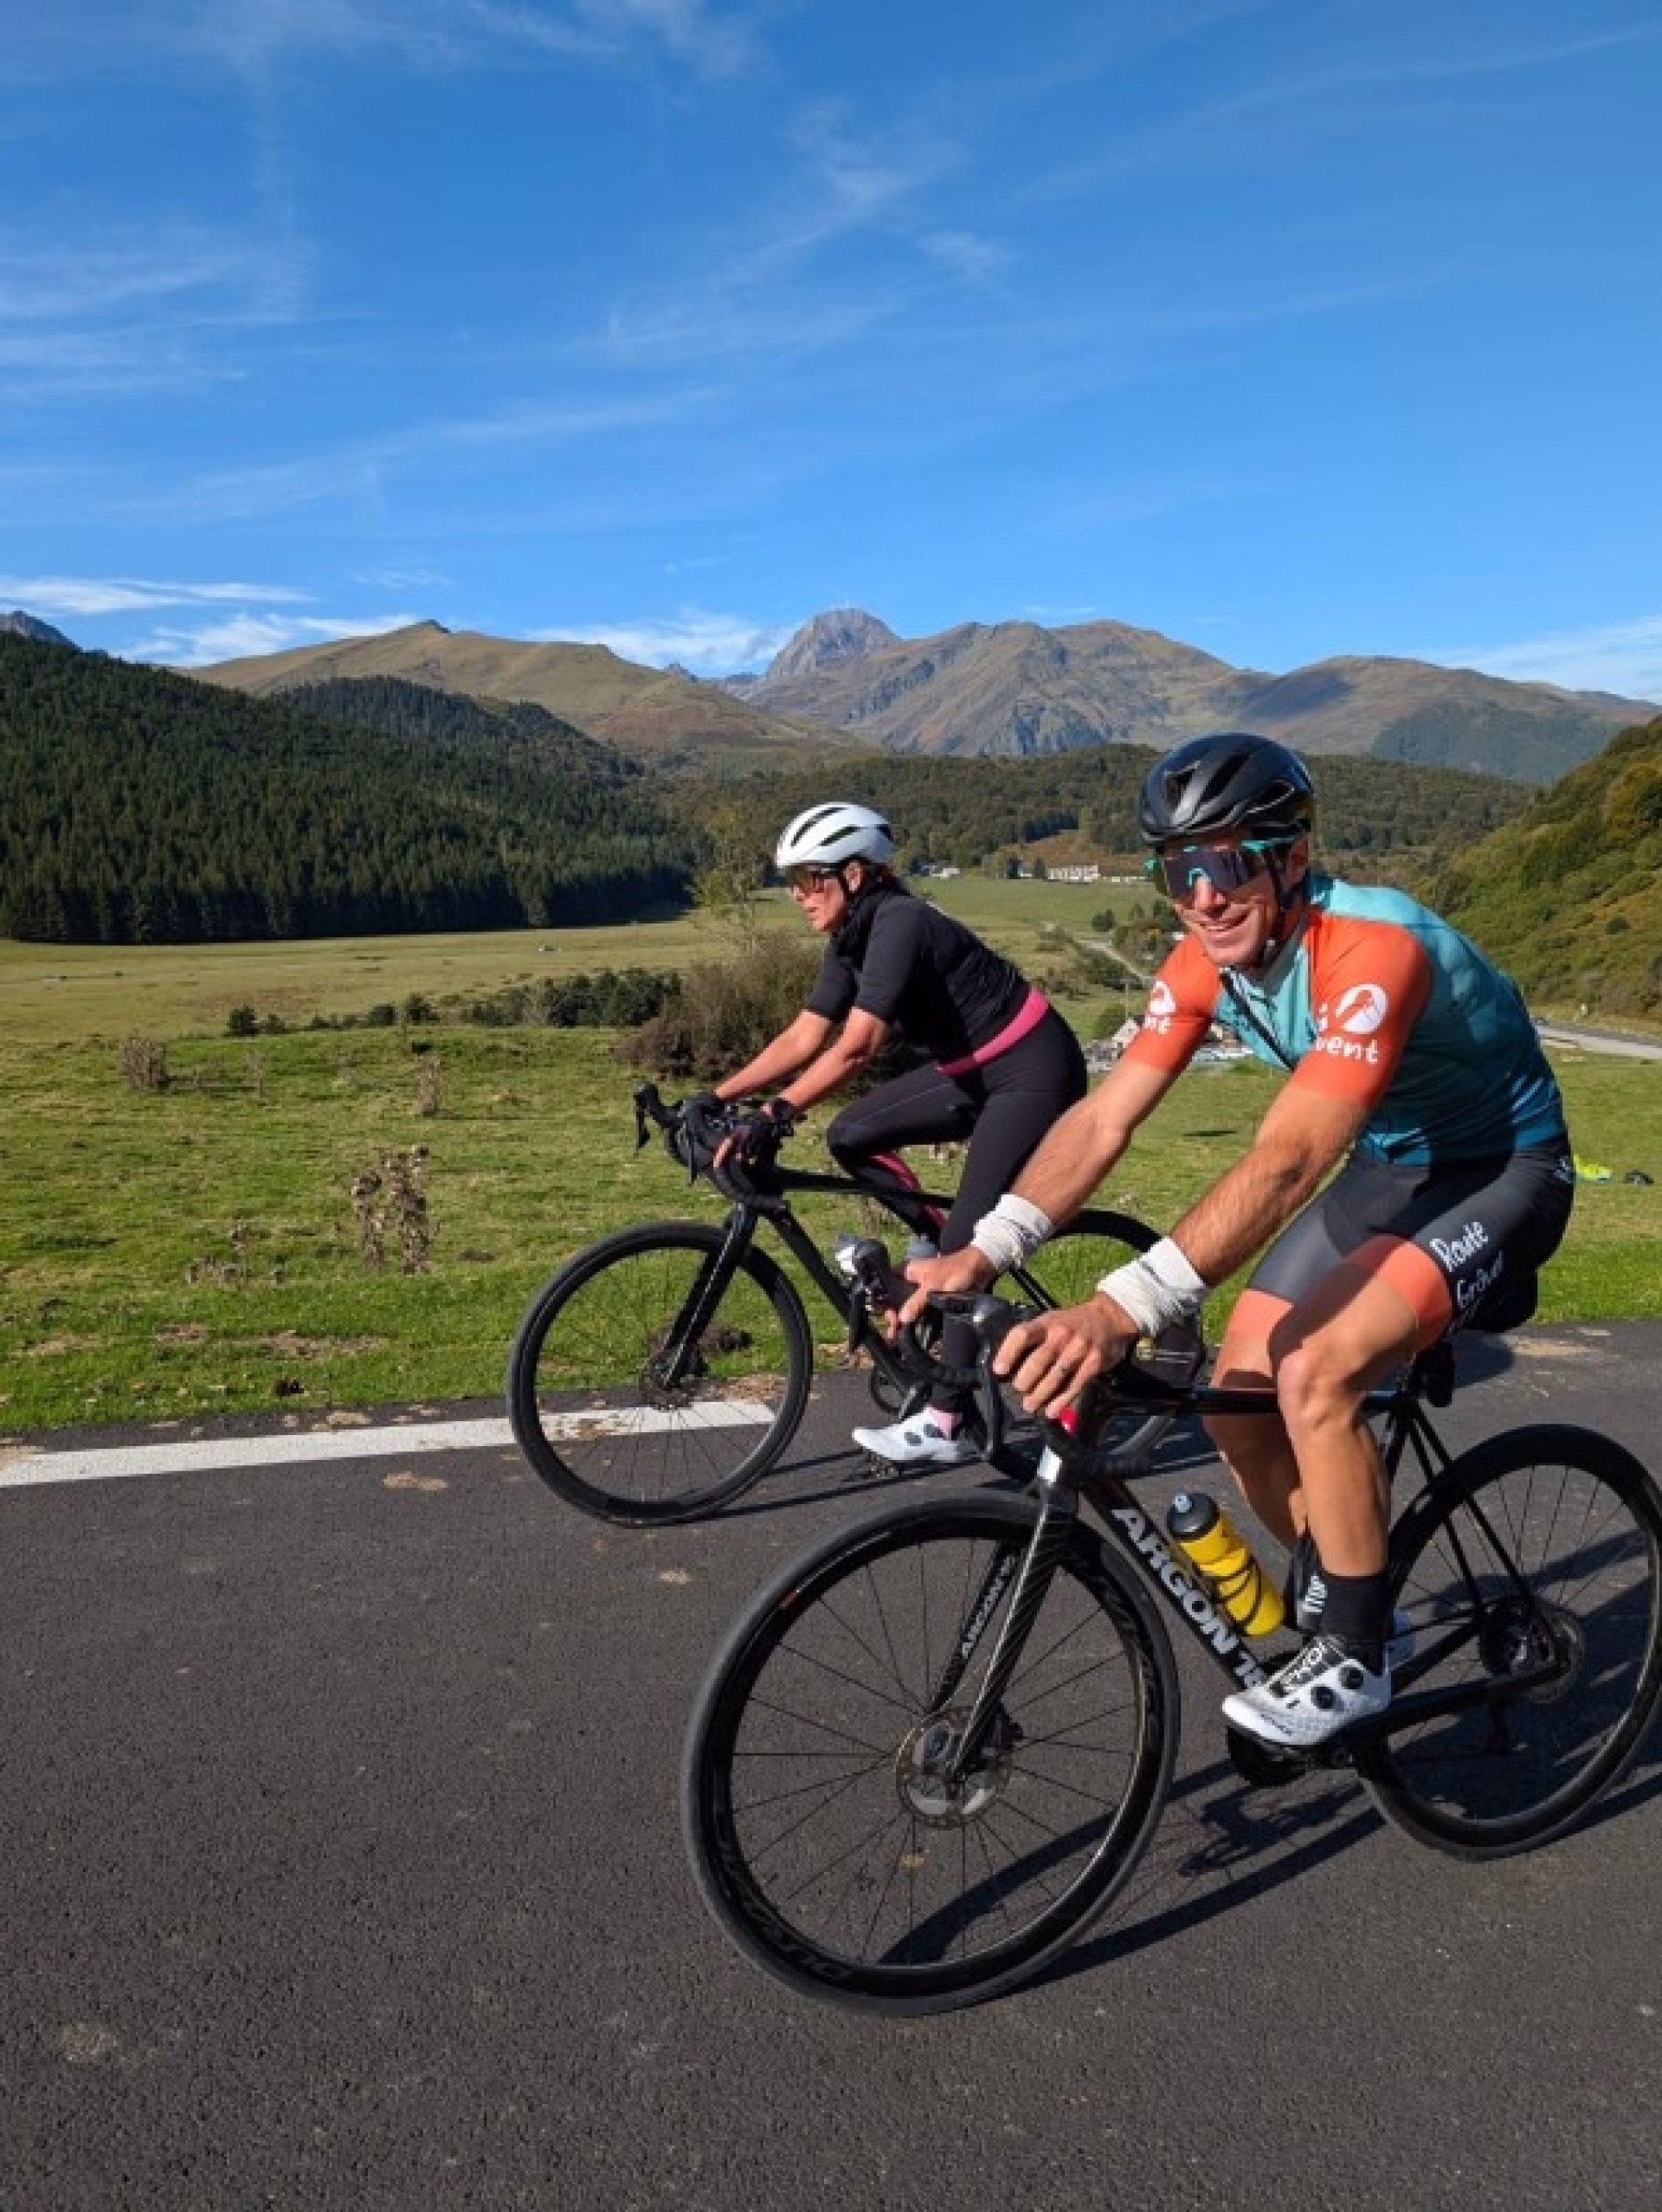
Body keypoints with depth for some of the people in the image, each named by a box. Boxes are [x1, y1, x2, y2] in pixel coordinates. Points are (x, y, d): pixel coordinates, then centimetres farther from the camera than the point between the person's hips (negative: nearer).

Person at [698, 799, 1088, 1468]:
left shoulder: (899, 924, -23)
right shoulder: (851, 939, 3)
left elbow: (856, 1046, -33)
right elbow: (801, 1040, 2)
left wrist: (772, 1116, -38)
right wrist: (715, 1098, -5)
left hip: (1033, 1074, -9)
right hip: (976, 1071, 9)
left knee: (967, 1242, -10)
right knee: (851, 1136, 0)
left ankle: (945, 1426, -2)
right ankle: (943, 1251, 12)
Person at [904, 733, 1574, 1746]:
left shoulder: (1374, 947, -34)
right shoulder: (1206, 959, -11)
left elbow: (1286, 1161, -44)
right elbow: (1102, 1118, -17)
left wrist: (1122, 1309, -54)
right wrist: (980, 1254, -31)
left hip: (1501, 1171, -7)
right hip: (1387, 1164, 7)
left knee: (1315, 1374, -27)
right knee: (1240, 1400, -2)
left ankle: (1355, 1657, -5)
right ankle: (1346, 1607, 24)